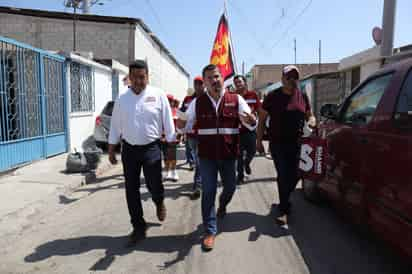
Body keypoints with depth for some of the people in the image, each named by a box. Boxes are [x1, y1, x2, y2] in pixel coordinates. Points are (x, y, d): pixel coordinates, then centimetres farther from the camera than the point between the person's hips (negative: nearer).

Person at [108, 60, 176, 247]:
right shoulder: (122, 99, 5)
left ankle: (159, 202, 38)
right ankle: (138, 228, 23)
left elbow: (168, 122, -4)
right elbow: (115, 126, 9)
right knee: (131, 190, 6)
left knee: (154, 185, -1)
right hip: (129, 149, 3)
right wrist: (111, 151, 10)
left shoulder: (158, 95, -4)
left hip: (151, 148, -3)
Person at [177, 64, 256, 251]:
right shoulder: (197, 103, 2)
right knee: (208, 191, 2)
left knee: (230, 187, 16)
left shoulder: (236, 100, 1)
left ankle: (222, 205, 52)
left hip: (229, 153, 1)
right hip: (206, 154, -1)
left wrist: (250, 119, -24)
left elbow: (252, 123, 1)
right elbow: (184, 125, 9)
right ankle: (210, 231, 15)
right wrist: (180, 124, -15)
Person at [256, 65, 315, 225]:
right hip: (277, 143, -4)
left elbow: (309, 115, 20)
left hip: (296, 143, 4)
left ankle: (284, 201, 37)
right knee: (283, 175, -4)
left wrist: (311, 121, -4)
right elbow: (262, 119, 0)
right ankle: (283, 210, 11)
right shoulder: (273, 97, -3)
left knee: (294, 175, 10)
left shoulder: (303, 97, 8)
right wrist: (259, 140, -3)